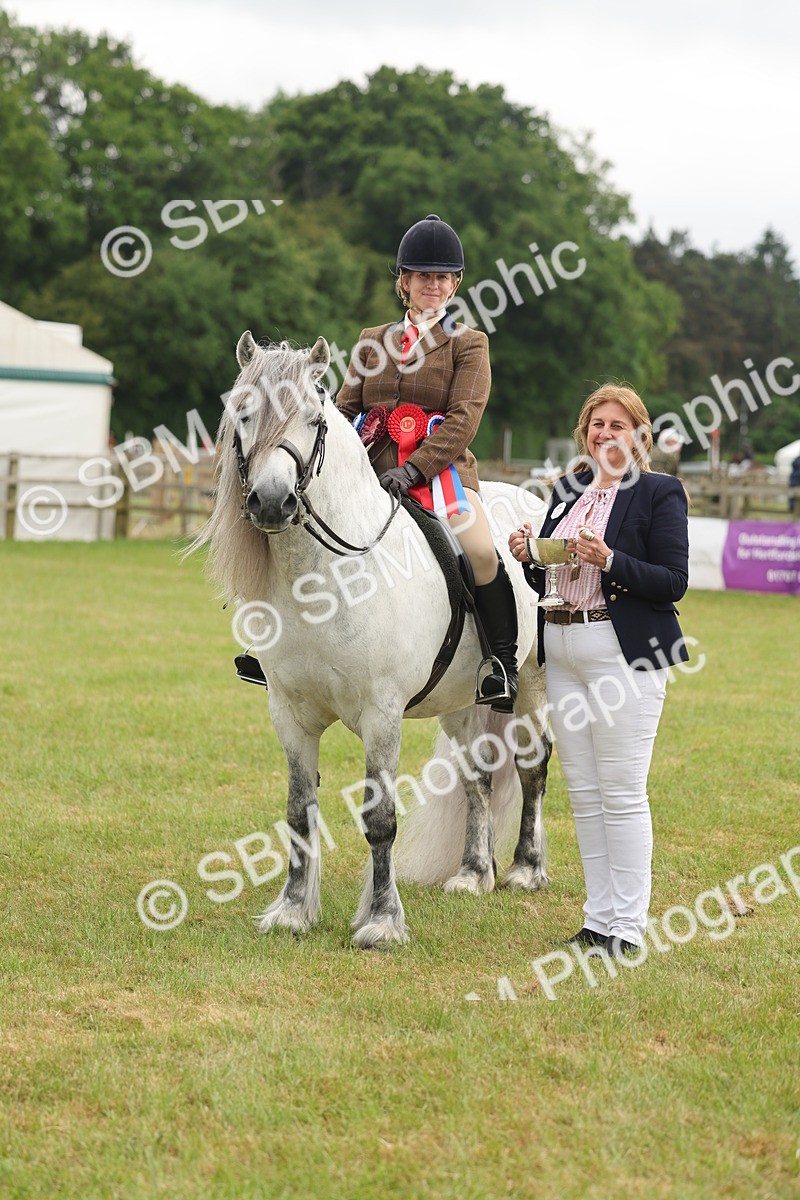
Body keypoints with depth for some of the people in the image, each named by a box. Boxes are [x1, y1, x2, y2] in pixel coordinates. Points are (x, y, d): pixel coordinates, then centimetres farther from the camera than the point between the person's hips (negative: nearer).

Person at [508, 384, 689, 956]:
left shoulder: (660, 493, -4)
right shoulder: (568, 490, 14)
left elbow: (673, 583, -11)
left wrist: (608, 561, -21)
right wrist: (528, 556, -3)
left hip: (624, 650, -7)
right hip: (562, 651, 7)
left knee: (622, 793, -5)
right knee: (583, 794, 10)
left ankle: (627, 926, 1)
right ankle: (598, 919, 17)